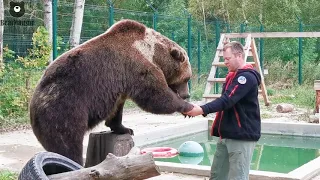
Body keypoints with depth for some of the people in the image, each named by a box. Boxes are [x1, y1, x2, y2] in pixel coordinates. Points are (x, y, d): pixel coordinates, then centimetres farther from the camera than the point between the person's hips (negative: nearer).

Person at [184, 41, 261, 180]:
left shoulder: (247, 77, -15)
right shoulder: (233, 75, 15)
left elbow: (227, 100, -26)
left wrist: (202, 110, -35)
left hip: (242, 136, -9)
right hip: (227, 135, 9)